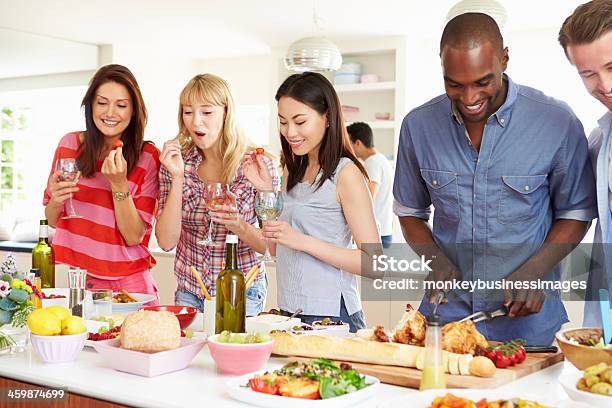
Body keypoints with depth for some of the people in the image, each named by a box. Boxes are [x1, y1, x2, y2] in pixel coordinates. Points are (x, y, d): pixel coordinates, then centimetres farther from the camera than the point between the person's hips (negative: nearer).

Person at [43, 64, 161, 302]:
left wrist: (119, 184, -20)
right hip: (77, 279, 2)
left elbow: (134, 237, -9)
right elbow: (52, 221, 9)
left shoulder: (148, 157, -6)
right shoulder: (71, 144, 1)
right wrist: (56, 201, -12)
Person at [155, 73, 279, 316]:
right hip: (189, 293, 2)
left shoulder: (258, 164, -13)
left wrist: (239, 226, -27)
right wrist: (178, 178, -21)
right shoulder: (176, 162, -6)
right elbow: (166, 241, -12)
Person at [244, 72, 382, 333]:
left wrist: (302, 241, -21)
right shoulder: (293, 170, 10)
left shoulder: (346, 173, -12)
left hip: (331, 313, -6)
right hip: (288, 311, 7)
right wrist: (266, 190, 2)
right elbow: (276, 249, 12)